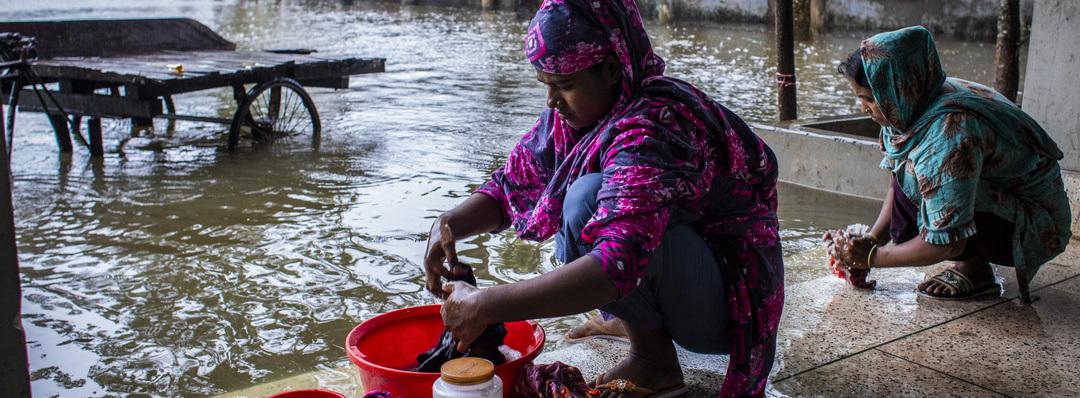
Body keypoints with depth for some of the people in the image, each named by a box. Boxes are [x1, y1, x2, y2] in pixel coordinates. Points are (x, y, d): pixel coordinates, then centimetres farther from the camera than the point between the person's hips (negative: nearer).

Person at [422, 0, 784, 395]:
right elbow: (511, 183, 7)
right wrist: (449, 224, -13)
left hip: (733, 301, -9)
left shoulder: (651, 130, -29)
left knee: (590, 199, -27)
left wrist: (485, 306, -37)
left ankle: (654, 362, -10)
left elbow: (617, 267, -41)